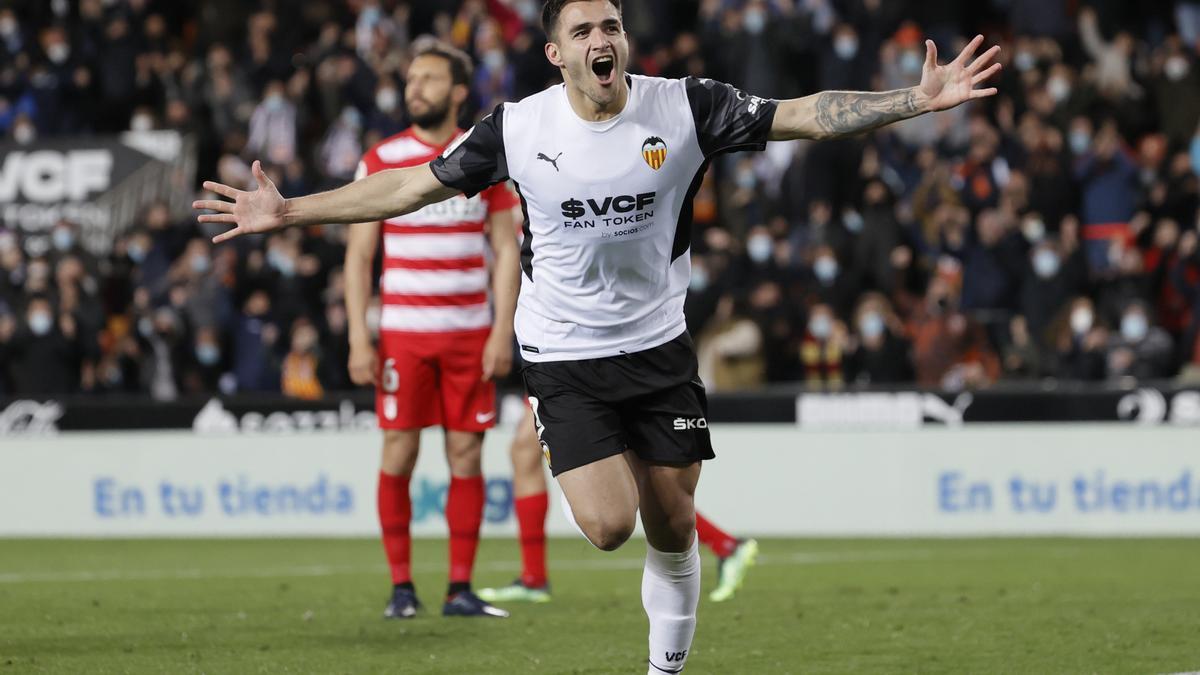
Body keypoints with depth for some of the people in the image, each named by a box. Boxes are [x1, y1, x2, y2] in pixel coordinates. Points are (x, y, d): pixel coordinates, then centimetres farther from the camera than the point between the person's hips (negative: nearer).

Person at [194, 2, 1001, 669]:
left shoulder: (684, 108, -9)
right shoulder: (517, 128, -9)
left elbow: (807, 115, -10)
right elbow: (411, 185, 1)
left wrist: (921, 98, -19)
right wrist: (290, 211, -1)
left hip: (660, 347, 2)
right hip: (564, 359, -2)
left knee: (673, 528, 6)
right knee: (608, 525, -18)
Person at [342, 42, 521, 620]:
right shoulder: (381, 161, 1)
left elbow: (506, 250, 4)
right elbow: (359, 255, 2)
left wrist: (502, 333, -5)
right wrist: (359, 340, -6)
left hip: (471, 333, 1)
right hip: (402, 333, -1)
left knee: (466, 456, 0)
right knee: (399, 453, -3)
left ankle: (460, 589, 4)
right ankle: (401, 587, 5)